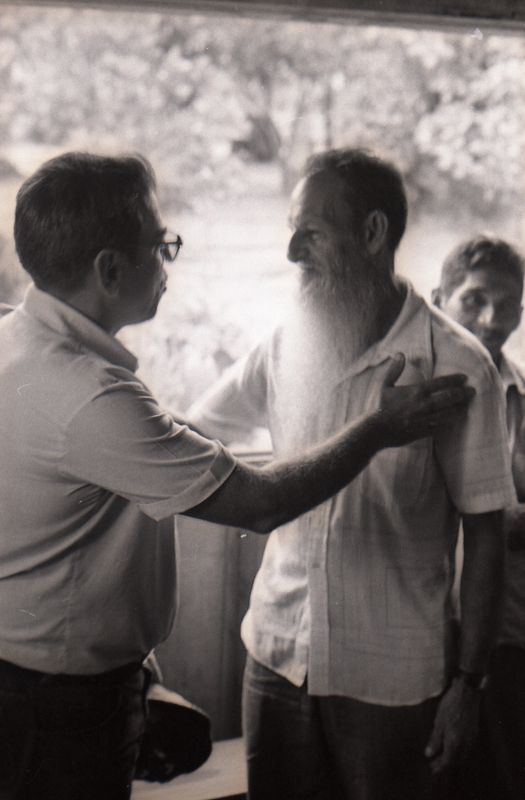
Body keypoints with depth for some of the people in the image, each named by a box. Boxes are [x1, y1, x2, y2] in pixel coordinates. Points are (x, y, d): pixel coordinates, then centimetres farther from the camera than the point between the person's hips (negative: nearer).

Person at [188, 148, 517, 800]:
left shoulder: (455, 366, -12)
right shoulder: (287, 344, 1)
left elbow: (483, 532, -8)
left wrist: (467, 680, -7)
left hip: (392, 679, -4)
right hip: (279, 655, 4)